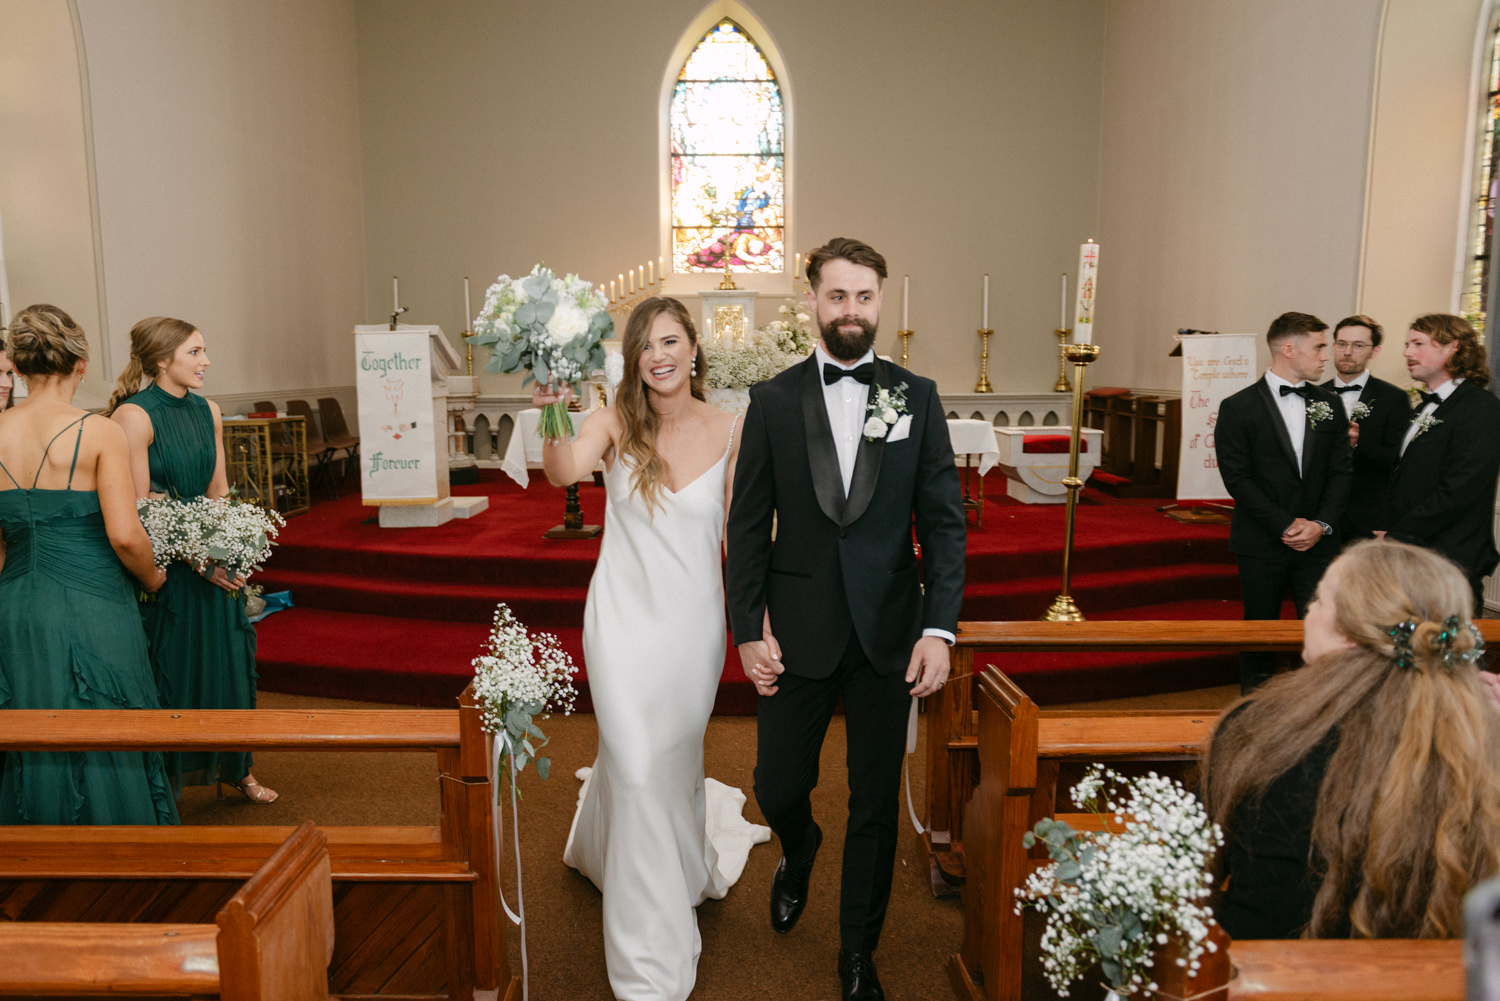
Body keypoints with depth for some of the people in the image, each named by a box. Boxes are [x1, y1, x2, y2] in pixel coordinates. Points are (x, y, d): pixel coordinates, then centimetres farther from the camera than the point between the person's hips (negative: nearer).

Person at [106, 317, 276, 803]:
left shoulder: (207, 411, 6)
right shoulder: (134, 416, -14)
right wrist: (197, 559, -18)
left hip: (212, 561, 6)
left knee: (228, 660, 12)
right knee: (169, 669, 4)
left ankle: (234, 769, 30)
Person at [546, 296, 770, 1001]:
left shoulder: (728, 432, -5)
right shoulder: (617, 422, -7)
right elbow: (565, 473, -26)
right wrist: (552, 415, -44)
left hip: (694, 622, 1)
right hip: (624, 618, -1)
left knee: (675, 759, 17)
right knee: (637, 770, 2)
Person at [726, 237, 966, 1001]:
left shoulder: (916, 397, 2)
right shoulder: (773, 400, 1)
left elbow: (944, 521, 0)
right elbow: (748, 525, 1)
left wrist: (940, 627, -10)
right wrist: (748, 629, -5)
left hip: (887, 632, 0)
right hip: (798, 633, 0)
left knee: (876, 806, 11)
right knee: (776, 787, 10)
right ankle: (799, 852, 48)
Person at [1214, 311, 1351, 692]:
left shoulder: (1330, 406, 10)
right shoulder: (1239, 408, -4)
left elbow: (1340, 472, 7)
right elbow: (1237, 478, -9)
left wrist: (1322, 524, -8)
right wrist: (1284, 526, -14)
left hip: (1317, 543, 3)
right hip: (1262, 543, -3)